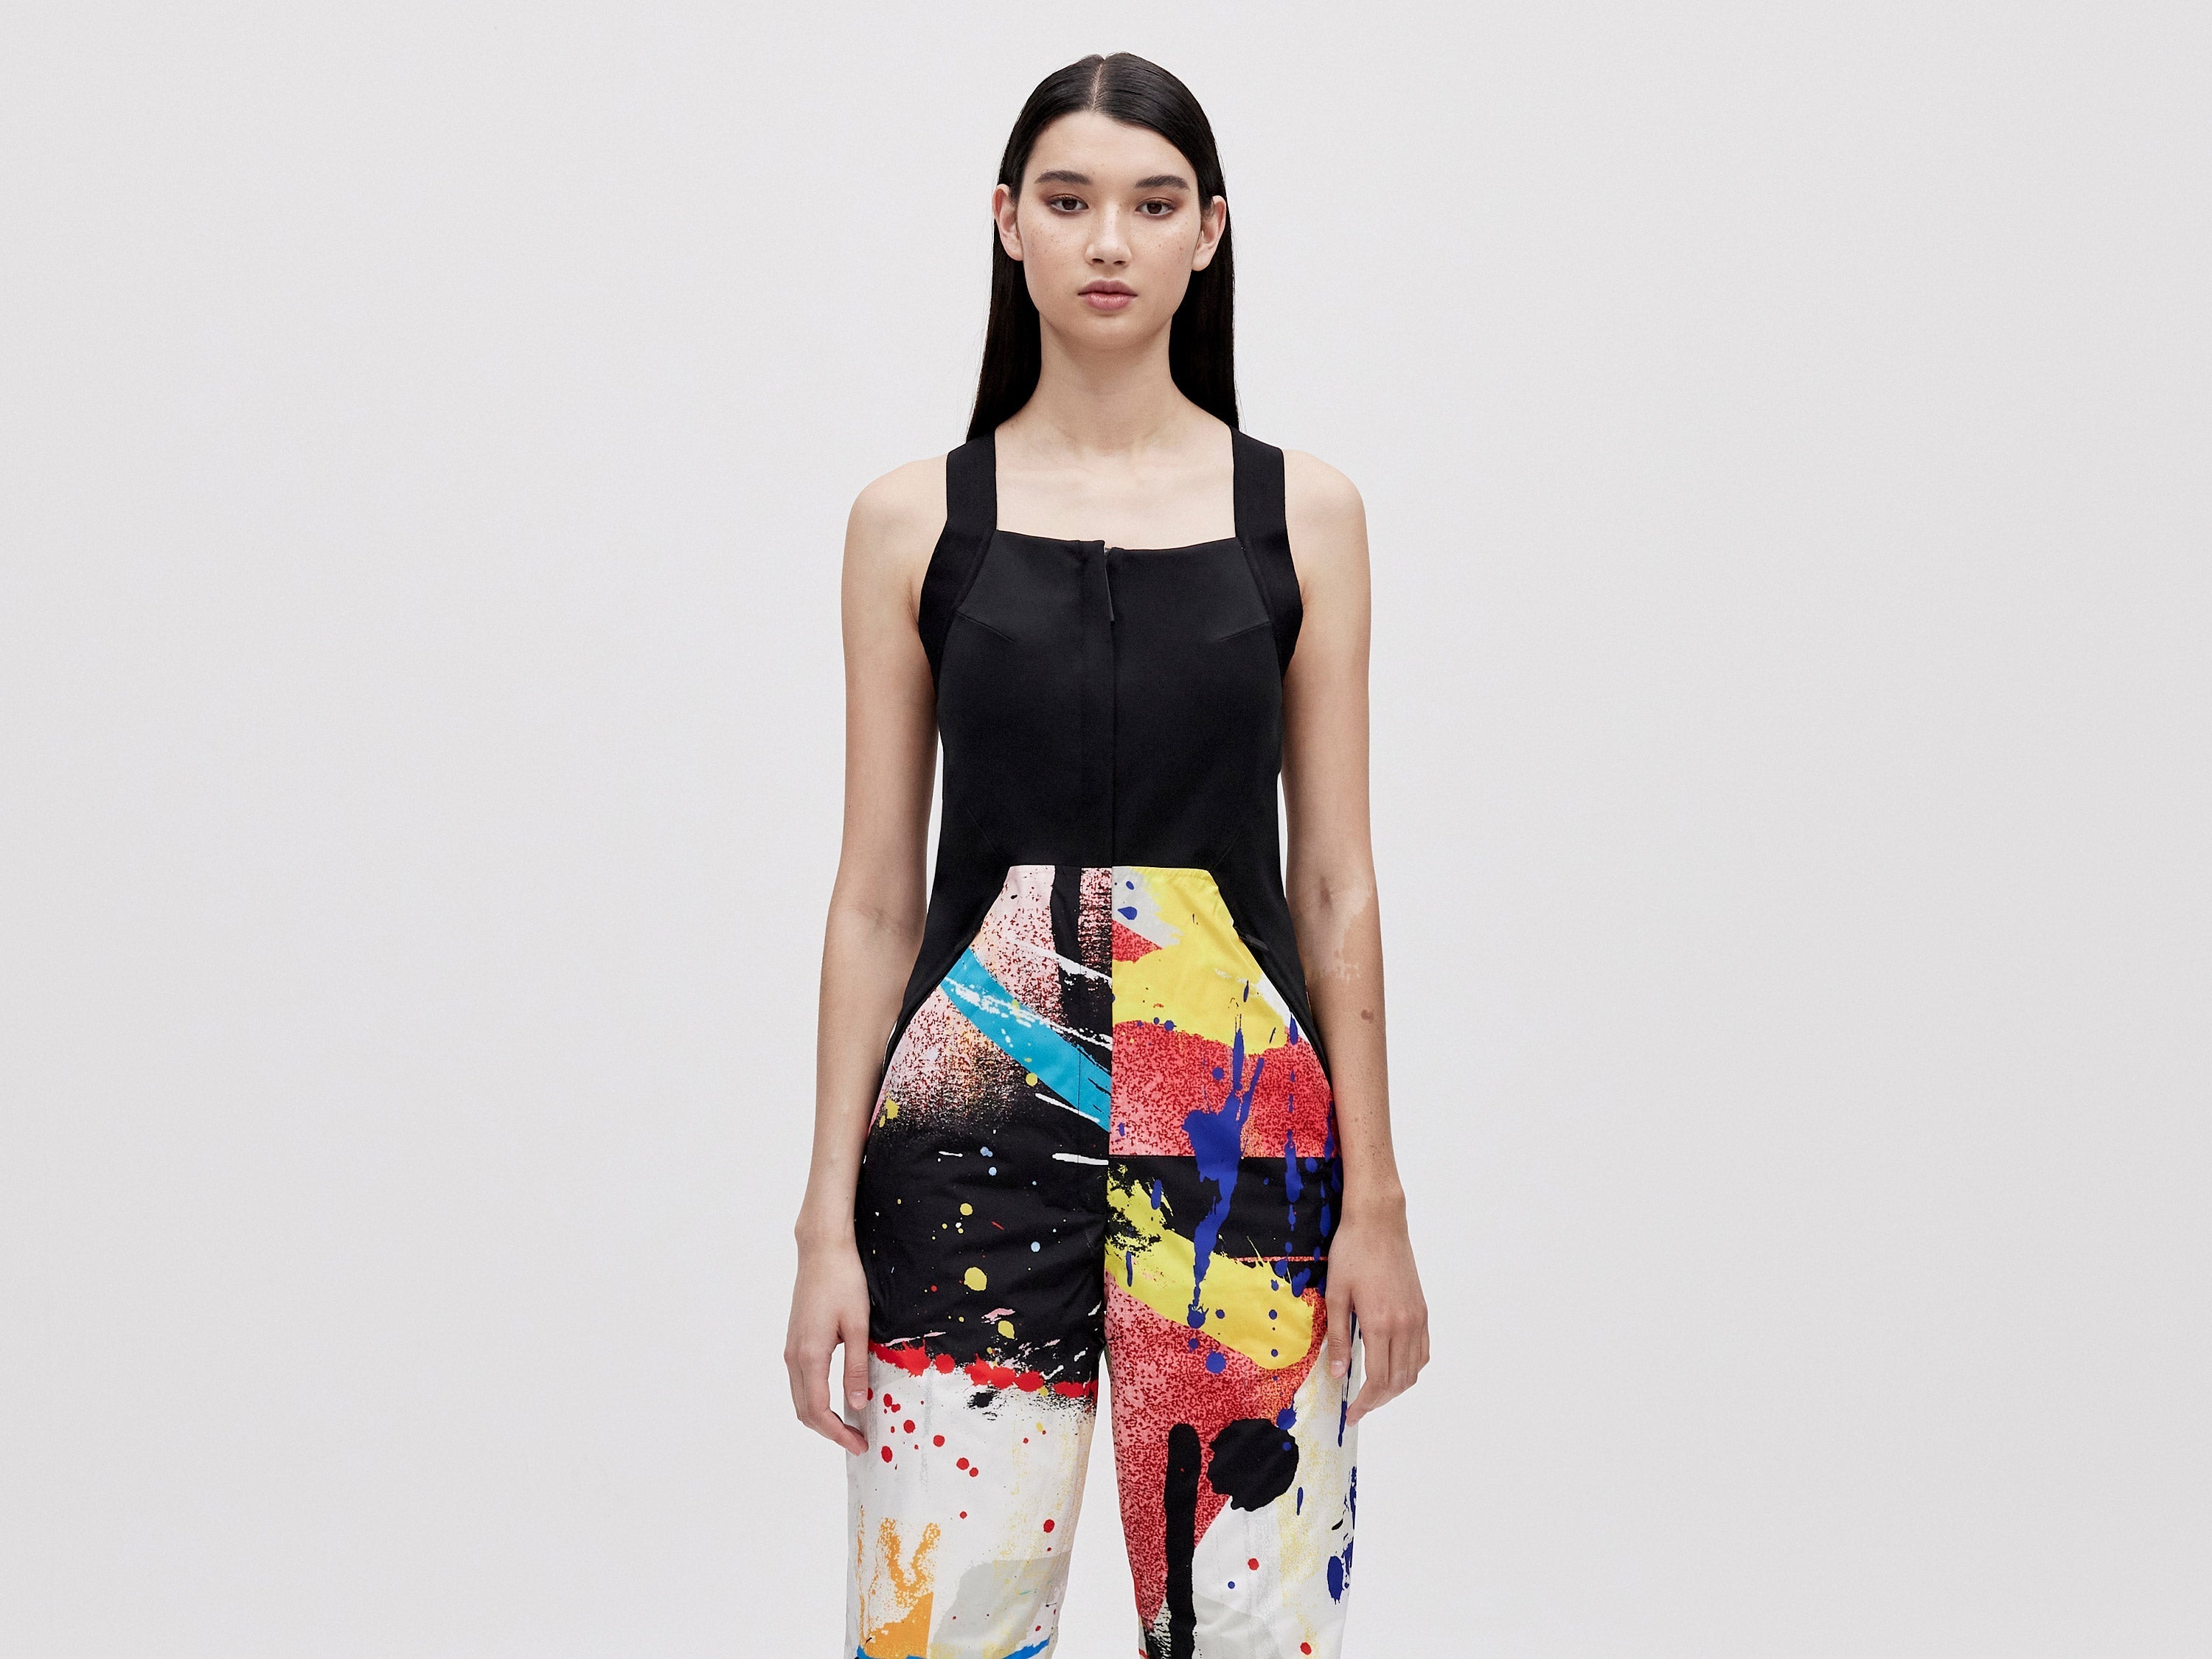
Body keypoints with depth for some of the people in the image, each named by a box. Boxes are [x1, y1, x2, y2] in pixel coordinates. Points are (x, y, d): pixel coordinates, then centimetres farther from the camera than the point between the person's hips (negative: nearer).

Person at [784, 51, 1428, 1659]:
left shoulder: (1305, 513, 5)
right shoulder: (915, 520, 4)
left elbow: (1336, 884, 5)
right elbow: (875, 896, 4)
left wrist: (1375, 1198, 1)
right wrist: (828, 1222, 0)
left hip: (1244, 1118, 1)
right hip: (975, 1117, 0)